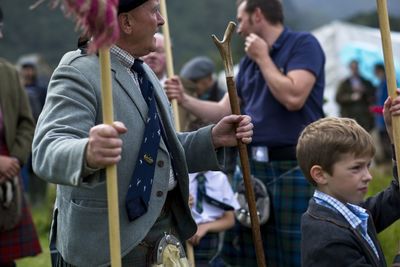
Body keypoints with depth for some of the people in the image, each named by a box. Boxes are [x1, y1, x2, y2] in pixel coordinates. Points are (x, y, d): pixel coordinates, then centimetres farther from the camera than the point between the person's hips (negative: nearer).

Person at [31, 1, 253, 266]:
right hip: (109, 242, -8)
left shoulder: (143, 72, 13)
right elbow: (48, 151, -28)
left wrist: (213, 138, 0)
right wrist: (88, 154, -49)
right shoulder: (78, 72, -14)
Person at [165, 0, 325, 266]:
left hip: (294, 166, -7)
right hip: (251, 165, 8)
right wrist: (185, 99, 6)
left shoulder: (303, 44, -5)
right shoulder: (249, 60, 17)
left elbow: (293, 97, -21)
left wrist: (263, 58, -9)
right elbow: (225, 111, 18)